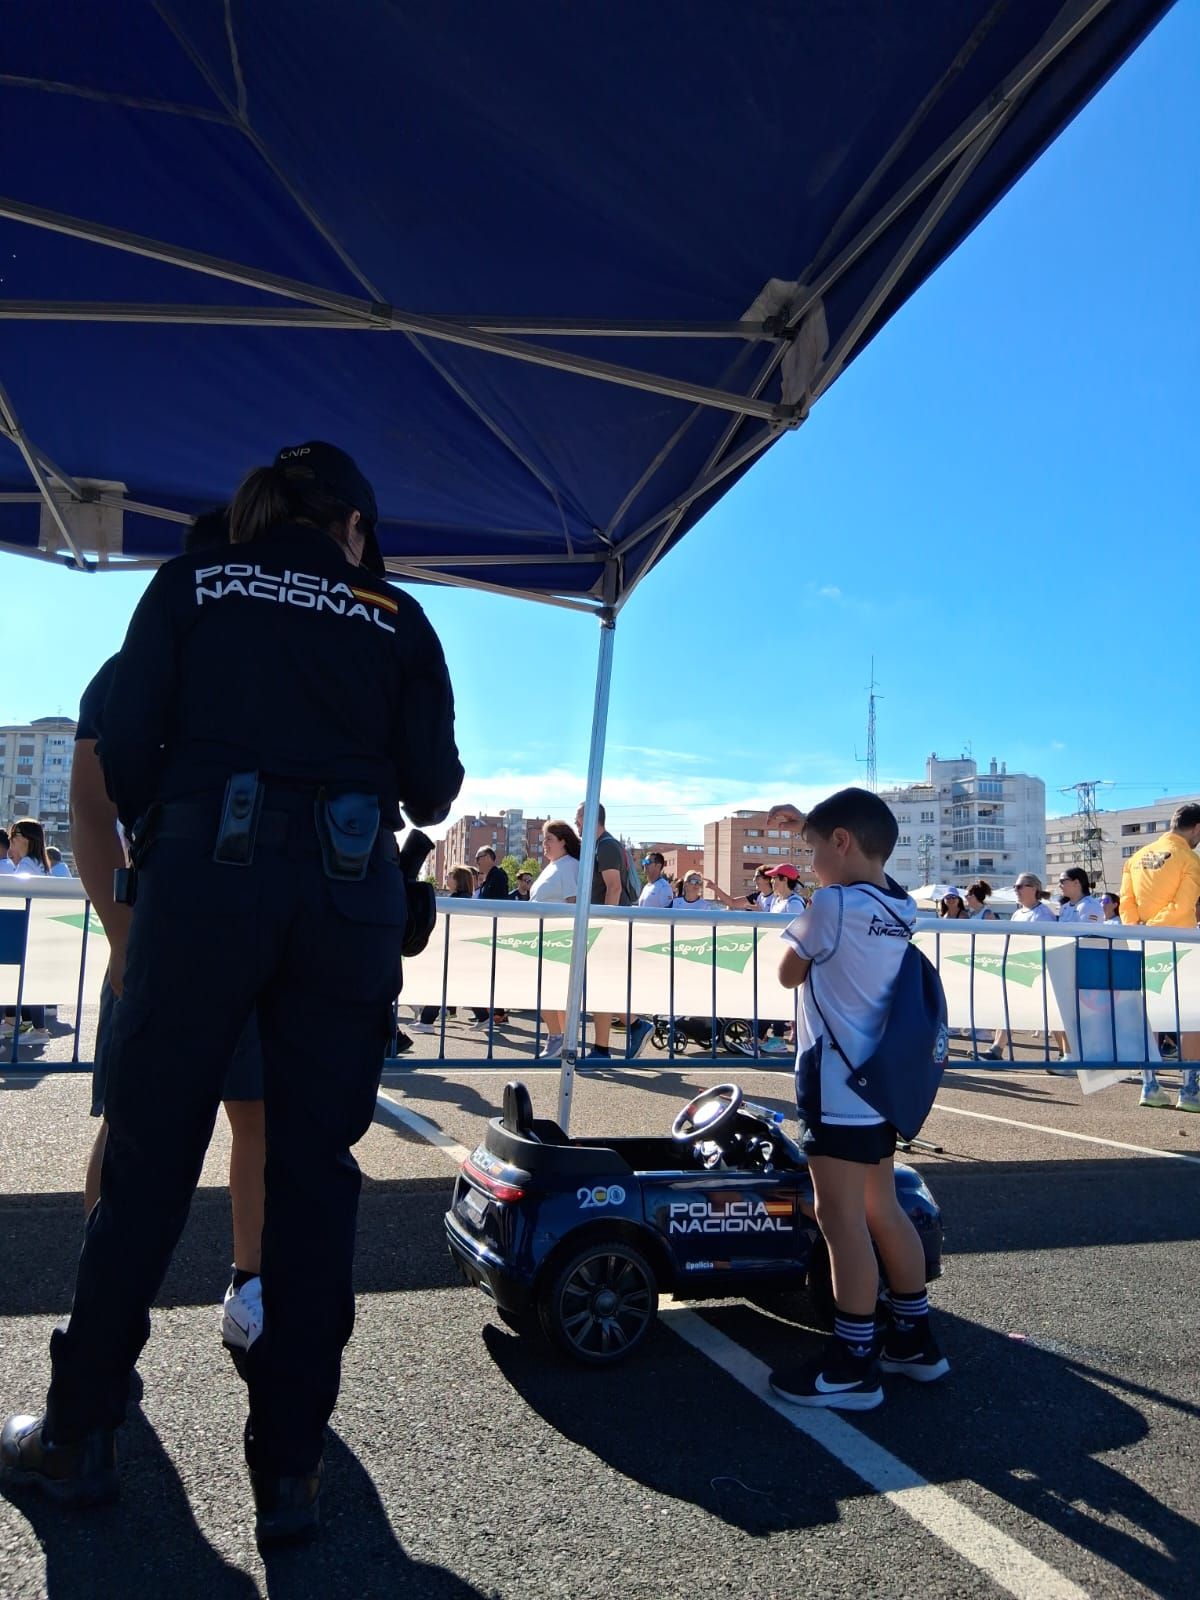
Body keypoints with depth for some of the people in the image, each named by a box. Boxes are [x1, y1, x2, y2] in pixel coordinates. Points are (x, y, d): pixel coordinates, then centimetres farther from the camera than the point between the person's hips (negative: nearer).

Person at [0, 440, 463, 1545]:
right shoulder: (397, 618, 12)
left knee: (149, 1156, 10)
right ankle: (290, 1468, 13)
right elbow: (432, 790, 7)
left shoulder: (189, 585, 11)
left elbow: (125, 746, 4)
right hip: (352, 894, 1)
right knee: (315, 1171, 6)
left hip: (206, 874, 0)